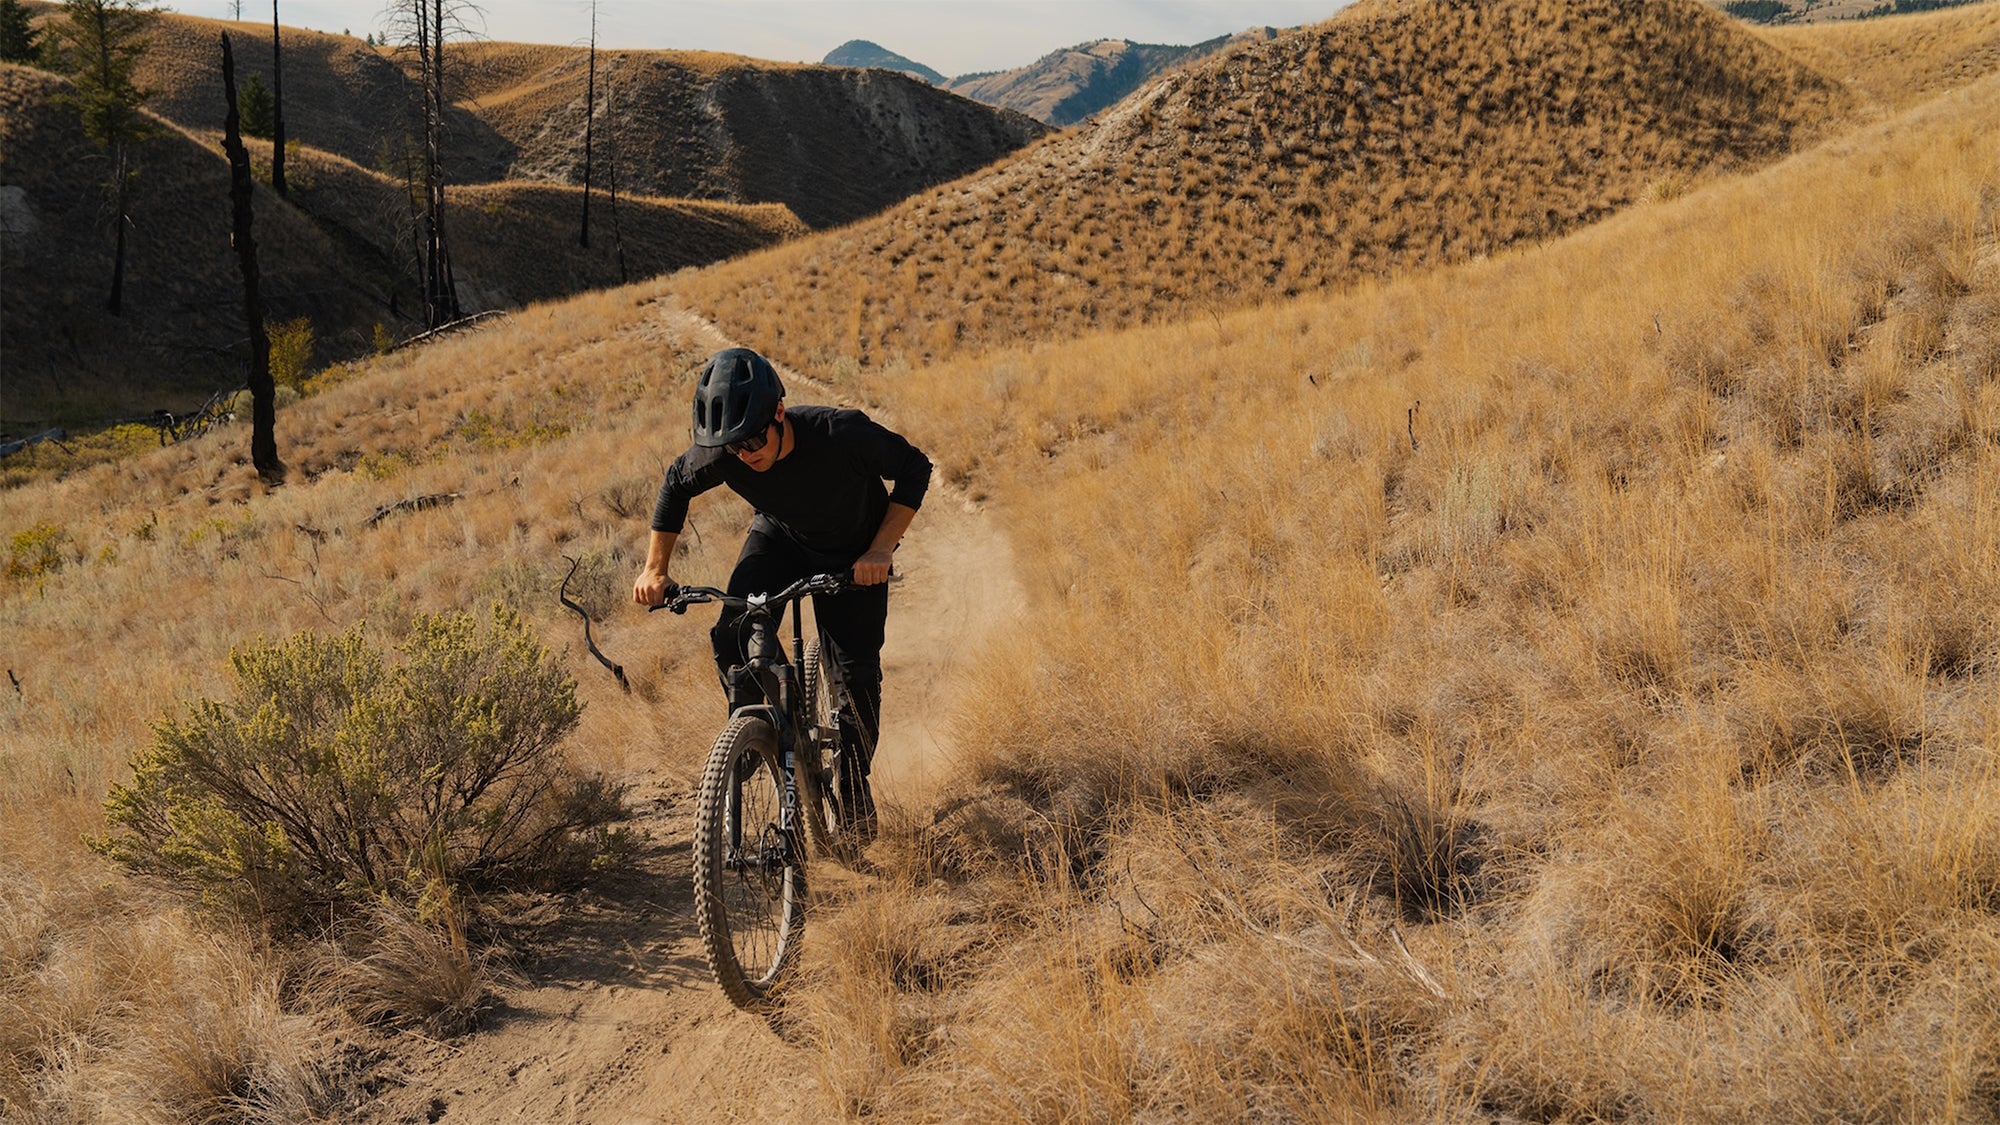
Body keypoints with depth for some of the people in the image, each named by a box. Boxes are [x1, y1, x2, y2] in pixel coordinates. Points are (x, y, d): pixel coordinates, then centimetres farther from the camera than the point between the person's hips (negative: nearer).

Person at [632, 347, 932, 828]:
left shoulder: (842, 434, -38)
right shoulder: (720, 455, -28)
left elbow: (914, 468, -21)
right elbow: (676, 485, -5)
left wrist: (880, 551, -28)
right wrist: (655, 568, -6)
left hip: (853, 555, -2)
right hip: (779, 540, 2)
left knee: (857, 670, -9)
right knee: (732, 638, -21)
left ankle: (855, 776, 16)